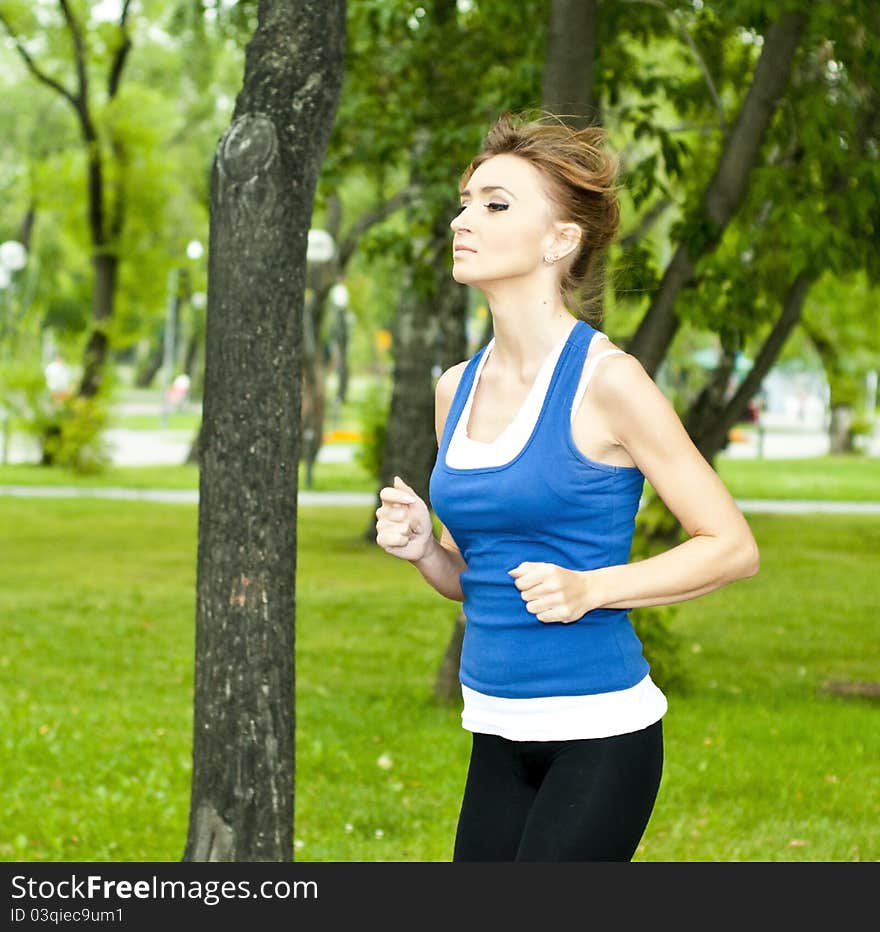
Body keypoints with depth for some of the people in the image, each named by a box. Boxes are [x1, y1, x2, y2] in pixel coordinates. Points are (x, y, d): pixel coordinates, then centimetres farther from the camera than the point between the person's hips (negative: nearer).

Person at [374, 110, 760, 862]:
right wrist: (420, 546, -1)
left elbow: (732, 546, -7)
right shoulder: (457, 388, 9)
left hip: (600, 735, -7)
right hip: (500, 736, 7)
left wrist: (591, 588, -18)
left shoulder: (606, 381, -10)